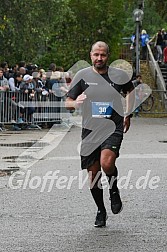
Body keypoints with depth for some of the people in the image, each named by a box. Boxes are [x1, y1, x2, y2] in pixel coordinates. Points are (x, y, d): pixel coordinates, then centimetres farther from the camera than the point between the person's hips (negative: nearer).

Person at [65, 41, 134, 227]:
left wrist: (127, 115, 17)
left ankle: (114, 189, 5)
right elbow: (68, 103, 4)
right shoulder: (82, 75, 1)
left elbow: (130, 91, 24)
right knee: (93, 174, 4)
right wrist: (75, 103, -19)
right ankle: (101, 210, 24)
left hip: (113, 128, -2)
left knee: (107, 163, -26)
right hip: (90, 129, 2)